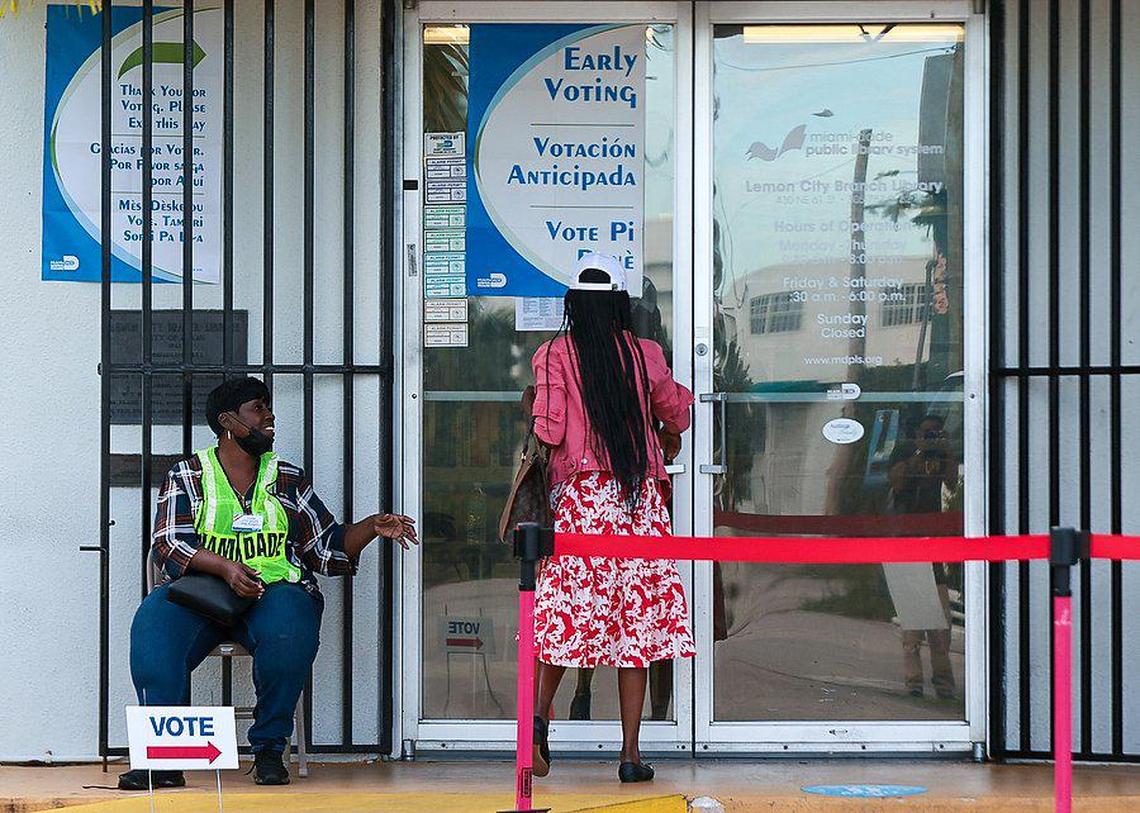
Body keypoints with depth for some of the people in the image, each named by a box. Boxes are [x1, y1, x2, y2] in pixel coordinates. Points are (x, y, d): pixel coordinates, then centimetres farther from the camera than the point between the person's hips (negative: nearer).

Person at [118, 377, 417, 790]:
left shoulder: (288, 479, 18)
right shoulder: (186, 476, 11)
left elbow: (328, 549, 17)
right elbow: (168, 547, -4)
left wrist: (371, 527, 0)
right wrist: (225, 566, -20)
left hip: (274, 591, 1)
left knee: (290, 626, -36)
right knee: (153, 623, -33)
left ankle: (270, 749, -24)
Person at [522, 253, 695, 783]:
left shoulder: (554, 355, -3)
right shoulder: (645, 355, 4)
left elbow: (548, 431, -8)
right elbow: (677, 418, 18)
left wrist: (530, 405, 12)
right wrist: (679, 395, 39)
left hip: (579, 496, -1)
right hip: (639, 500, 1)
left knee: (565, 614, 6)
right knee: (636, 619, 2)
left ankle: (540, 716, -17)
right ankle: (630, 753, 0)